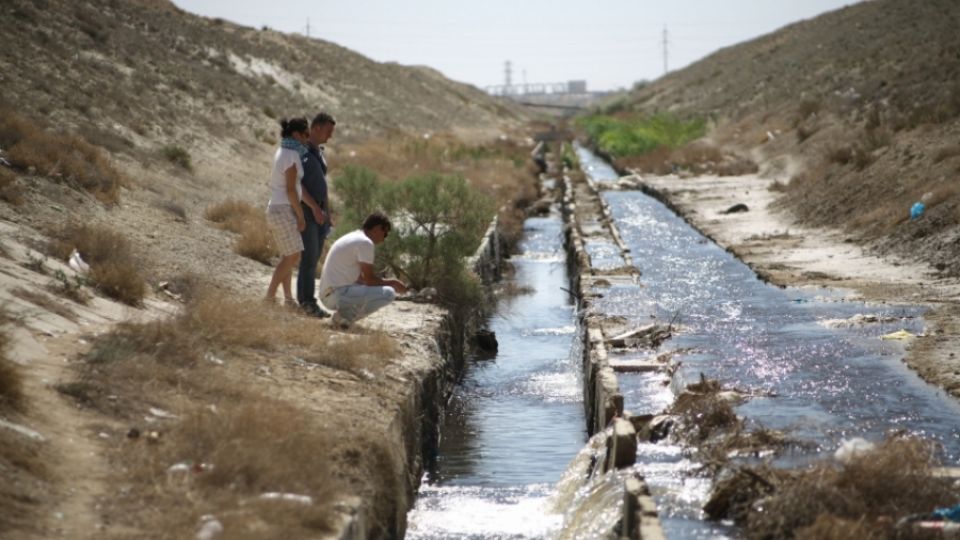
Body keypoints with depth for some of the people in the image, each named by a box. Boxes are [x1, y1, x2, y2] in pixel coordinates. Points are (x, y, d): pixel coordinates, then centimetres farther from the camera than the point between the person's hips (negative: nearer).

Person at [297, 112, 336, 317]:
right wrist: (315, 207, -24)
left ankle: (304, 300, 11)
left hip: (319, 210, 9)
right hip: (305, 210, -9)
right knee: (309, 256, -12)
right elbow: (296, 183, -19)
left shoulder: (319, 151, 16)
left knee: (314, 256, 7)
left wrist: (327, 213, 18)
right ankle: (308, 302, -9)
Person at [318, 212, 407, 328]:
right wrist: (391, 283, 4)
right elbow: (369, 279, -11)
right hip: (337, 295, -10)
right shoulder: (365, 242, -11)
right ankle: (347, 315, -10)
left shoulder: (353, 237, 19)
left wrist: (388, 282, 18)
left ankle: (346, 313, 7)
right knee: (389, 293, -15)